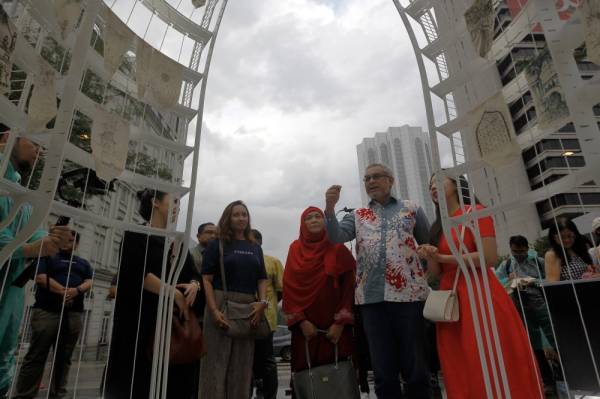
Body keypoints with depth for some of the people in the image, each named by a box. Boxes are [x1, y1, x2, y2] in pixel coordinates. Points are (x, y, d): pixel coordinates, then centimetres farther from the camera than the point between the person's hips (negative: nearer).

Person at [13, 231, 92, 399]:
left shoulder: (83, 263, 20)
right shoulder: (48, 256, 9)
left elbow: (89, 282, 9)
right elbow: (40, 278, -5)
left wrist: (77, 290, -13)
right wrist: (63, 291, -15)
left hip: (74, 314, 4)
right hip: (47, 311, -3)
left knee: (64, 358, 6)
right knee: (36, 355, -3)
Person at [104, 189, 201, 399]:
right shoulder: (136, 234, -2)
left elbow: (193, 275, 14)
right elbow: (138, 274, -16)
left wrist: (194, 285, -8)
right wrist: (174, 292, -17)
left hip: (177, 321, 6)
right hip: (143, 320, -5)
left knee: (174, 381, 4)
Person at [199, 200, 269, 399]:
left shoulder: (255, 248, 15)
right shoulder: (217, 244, 3)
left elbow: (262, 279, 12)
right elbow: (206, 279, -4)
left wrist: (263, 302, -6)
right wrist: (214, 311, -16)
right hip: (221, 305, -4)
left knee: (242, 365, 11)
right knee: (216, 363, 1)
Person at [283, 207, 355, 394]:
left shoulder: (338, 248, 3)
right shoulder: (295, 249, 7)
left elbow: (349, 285, -2)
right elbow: (289, 286, 1)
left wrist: (340, 322, -10)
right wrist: (301, 321, -8)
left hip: (334, 325, 0)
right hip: (305, 325, 1)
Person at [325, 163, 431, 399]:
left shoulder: (411, 209, 12)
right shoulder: (358, 216, 15)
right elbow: (336, 236, -2)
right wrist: (330, 208, -17)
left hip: (408, 294, -1)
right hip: (372, 298, 2)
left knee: (415, 368, 6)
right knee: (383, 372, 8)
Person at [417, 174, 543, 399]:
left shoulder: (475, 212, -3)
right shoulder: (437, 227, 13)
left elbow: (490, 257, -15)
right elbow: (437, 273, 12)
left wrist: (443, 257, -15)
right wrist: (429, 258, -9)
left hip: (479, 294, -6)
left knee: (492, 365, 0)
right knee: (460, 371, 10)